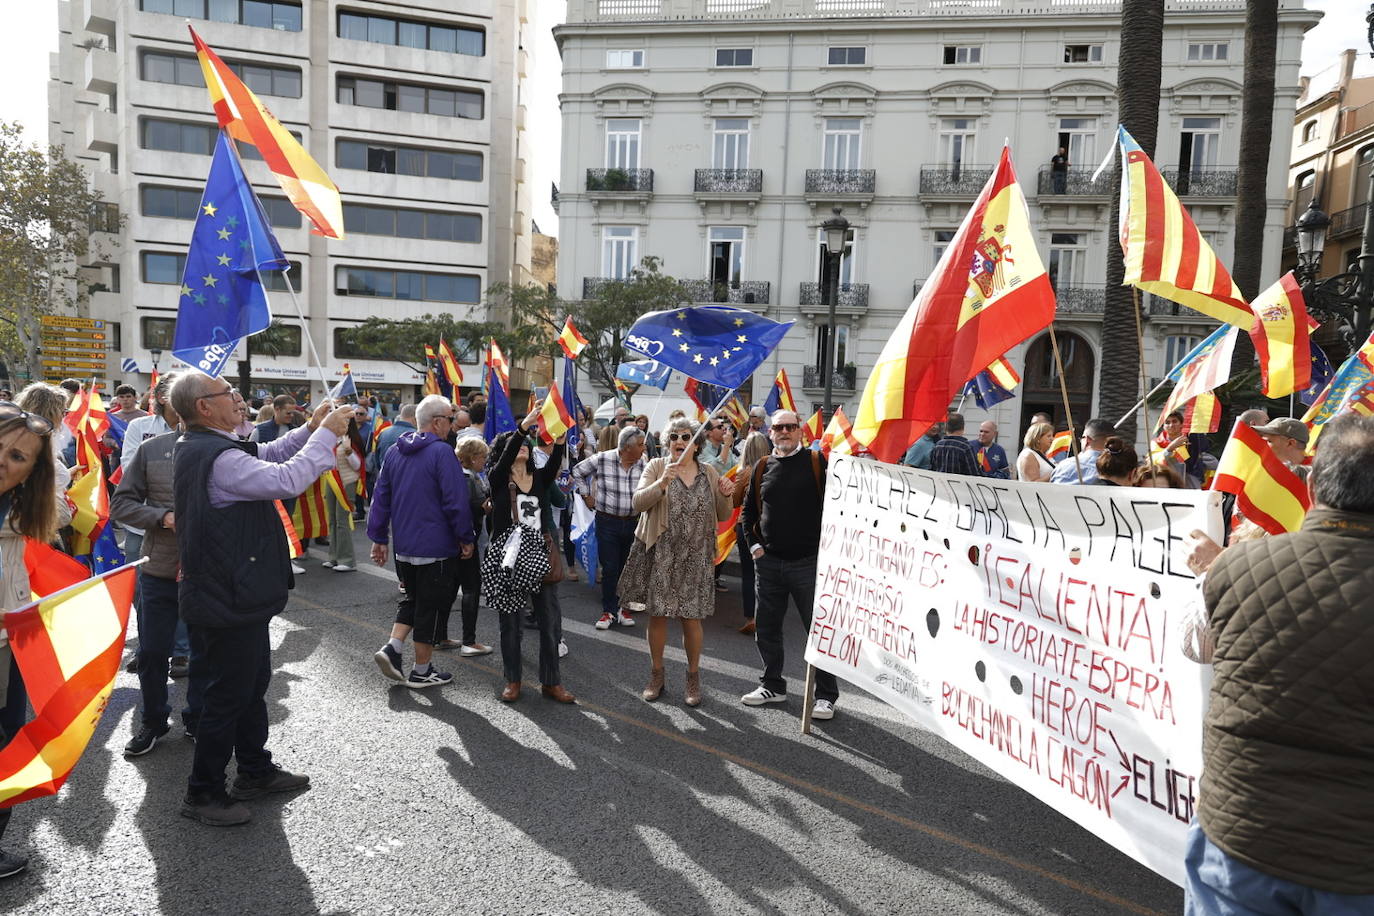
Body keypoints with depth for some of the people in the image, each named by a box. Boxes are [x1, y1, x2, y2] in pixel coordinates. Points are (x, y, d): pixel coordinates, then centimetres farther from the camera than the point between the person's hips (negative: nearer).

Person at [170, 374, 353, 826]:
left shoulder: (197, 447, 8)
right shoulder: (217, 458, -25)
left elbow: (265, 457, 16)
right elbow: (286, 479, -33)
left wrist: (310, 429, 4)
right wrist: (326, 434, -21)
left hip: (236, 594, 11)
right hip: (230, 599, -11)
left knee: (254, 683, 21)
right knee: (229, 695, 4)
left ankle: (256, 771, 36)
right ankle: (203, 793, 20)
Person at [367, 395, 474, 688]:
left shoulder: (395, 452, 7)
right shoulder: (442, 452, -16)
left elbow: (380, 497, 11)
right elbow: (457, 501, -18)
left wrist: (378, 537, 17)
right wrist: (466, 539, -7)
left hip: (403, 546, 7)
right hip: (438, 548, -7)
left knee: (411, 599, 24)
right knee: (431, 607, 5)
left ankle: (392, 648, 9)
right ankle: (421, 671, 15)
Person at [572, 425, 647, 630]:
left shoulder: (644, 464, -2)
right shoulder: (602, 459, -8)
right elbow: (578, 472, 7)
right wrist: (586, 496, 5)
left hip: (633, 523, 2)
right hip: (607, 522, -2)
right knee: (610, 569, 1)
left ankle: (623, 608, 25)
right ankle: (609, 611, 13)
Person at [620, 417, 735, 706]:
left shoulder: (709, 473, 7)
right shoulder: (656, 467, 0)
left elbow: (722, 516, 10)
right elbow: (638, 503, -13)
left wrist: (726, 496, -10)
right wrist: (662, 482, -27)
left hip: (695, 558, 1)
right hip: (660, 554, -1)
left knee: (691, 617, 5)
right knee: (657, 614, 8)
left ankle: (693, 678, 24)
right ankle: (656, 675, 26)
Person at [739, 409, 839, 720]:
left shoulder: (818, 462, -5)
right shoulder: (761, 468, 8)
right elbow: (749, 510, 17)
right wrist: (754, 544, 7)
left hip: (809, 562, -4)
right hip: (768, 562, 5)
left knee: (820, 628, 2)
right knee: (766, 627, 13)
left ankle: (826, 694, 15)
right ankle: (772, 685, 30)